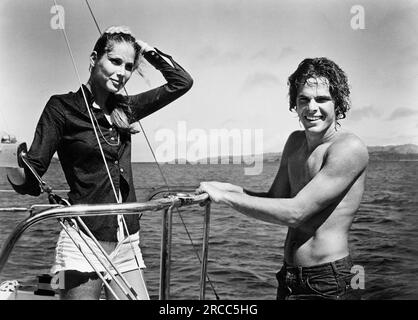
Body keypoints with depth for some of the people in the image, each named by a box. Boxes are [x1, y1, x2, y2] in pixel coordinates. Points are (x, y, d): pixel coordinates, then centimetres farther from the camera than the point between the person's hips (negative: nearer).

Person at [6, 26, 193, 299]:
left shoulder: (126, 108, 10)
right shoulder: (63, 107, -5)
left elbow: (182, 82, 14)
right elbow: (30, 182, -7)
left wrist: (148, 50, 9)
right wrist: (13, 167, -24)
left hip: (127, 242, 5)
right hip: (84, 242, -5)